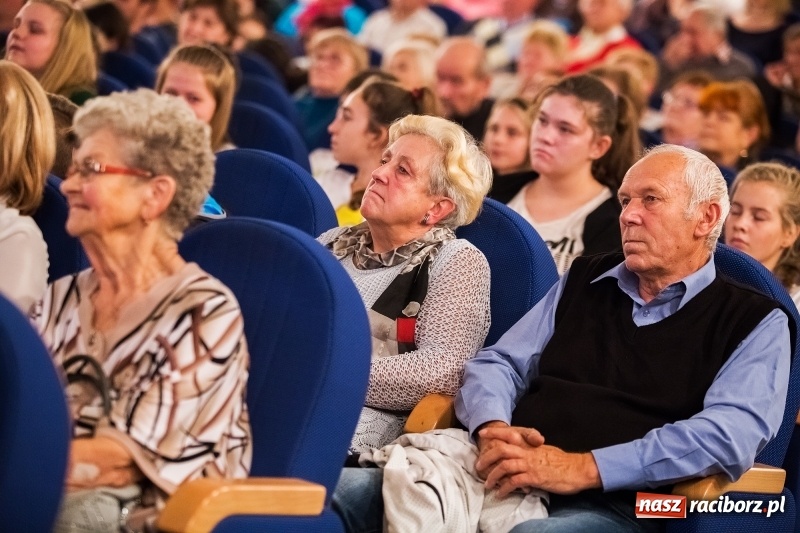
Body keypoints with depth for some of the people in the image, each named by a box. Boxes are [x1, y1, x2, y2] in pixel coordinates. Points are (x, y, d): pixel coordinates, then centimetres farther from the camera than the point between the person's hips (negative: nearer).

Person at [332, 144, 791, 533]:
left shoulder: (756, 324, 5)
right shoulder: (585, 282, 24)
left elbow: (730, 434, -12)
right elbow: (498, 363, 21)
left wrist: (581, 469, -21)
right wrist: (493, 429, -6)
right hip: (505, 478, 5)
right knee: (339, 492, -18)